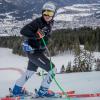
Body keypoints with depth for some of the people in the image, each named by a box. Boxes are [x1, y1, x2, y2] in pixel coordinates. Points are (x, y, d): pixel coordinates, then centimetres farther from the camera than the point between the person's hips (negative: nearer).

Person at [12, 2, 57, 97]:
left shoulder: (49, 23, 3)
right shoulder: (38, 22, -23)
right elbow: (23, 31, -30)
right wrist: (36, 36, -39)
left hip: (39, 51, 10)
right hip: (34, 52, -10)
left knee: (30, 71, 25)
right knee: (52, 69, -6)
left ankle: (17, 89, 38)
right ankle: (42, 91, 5)